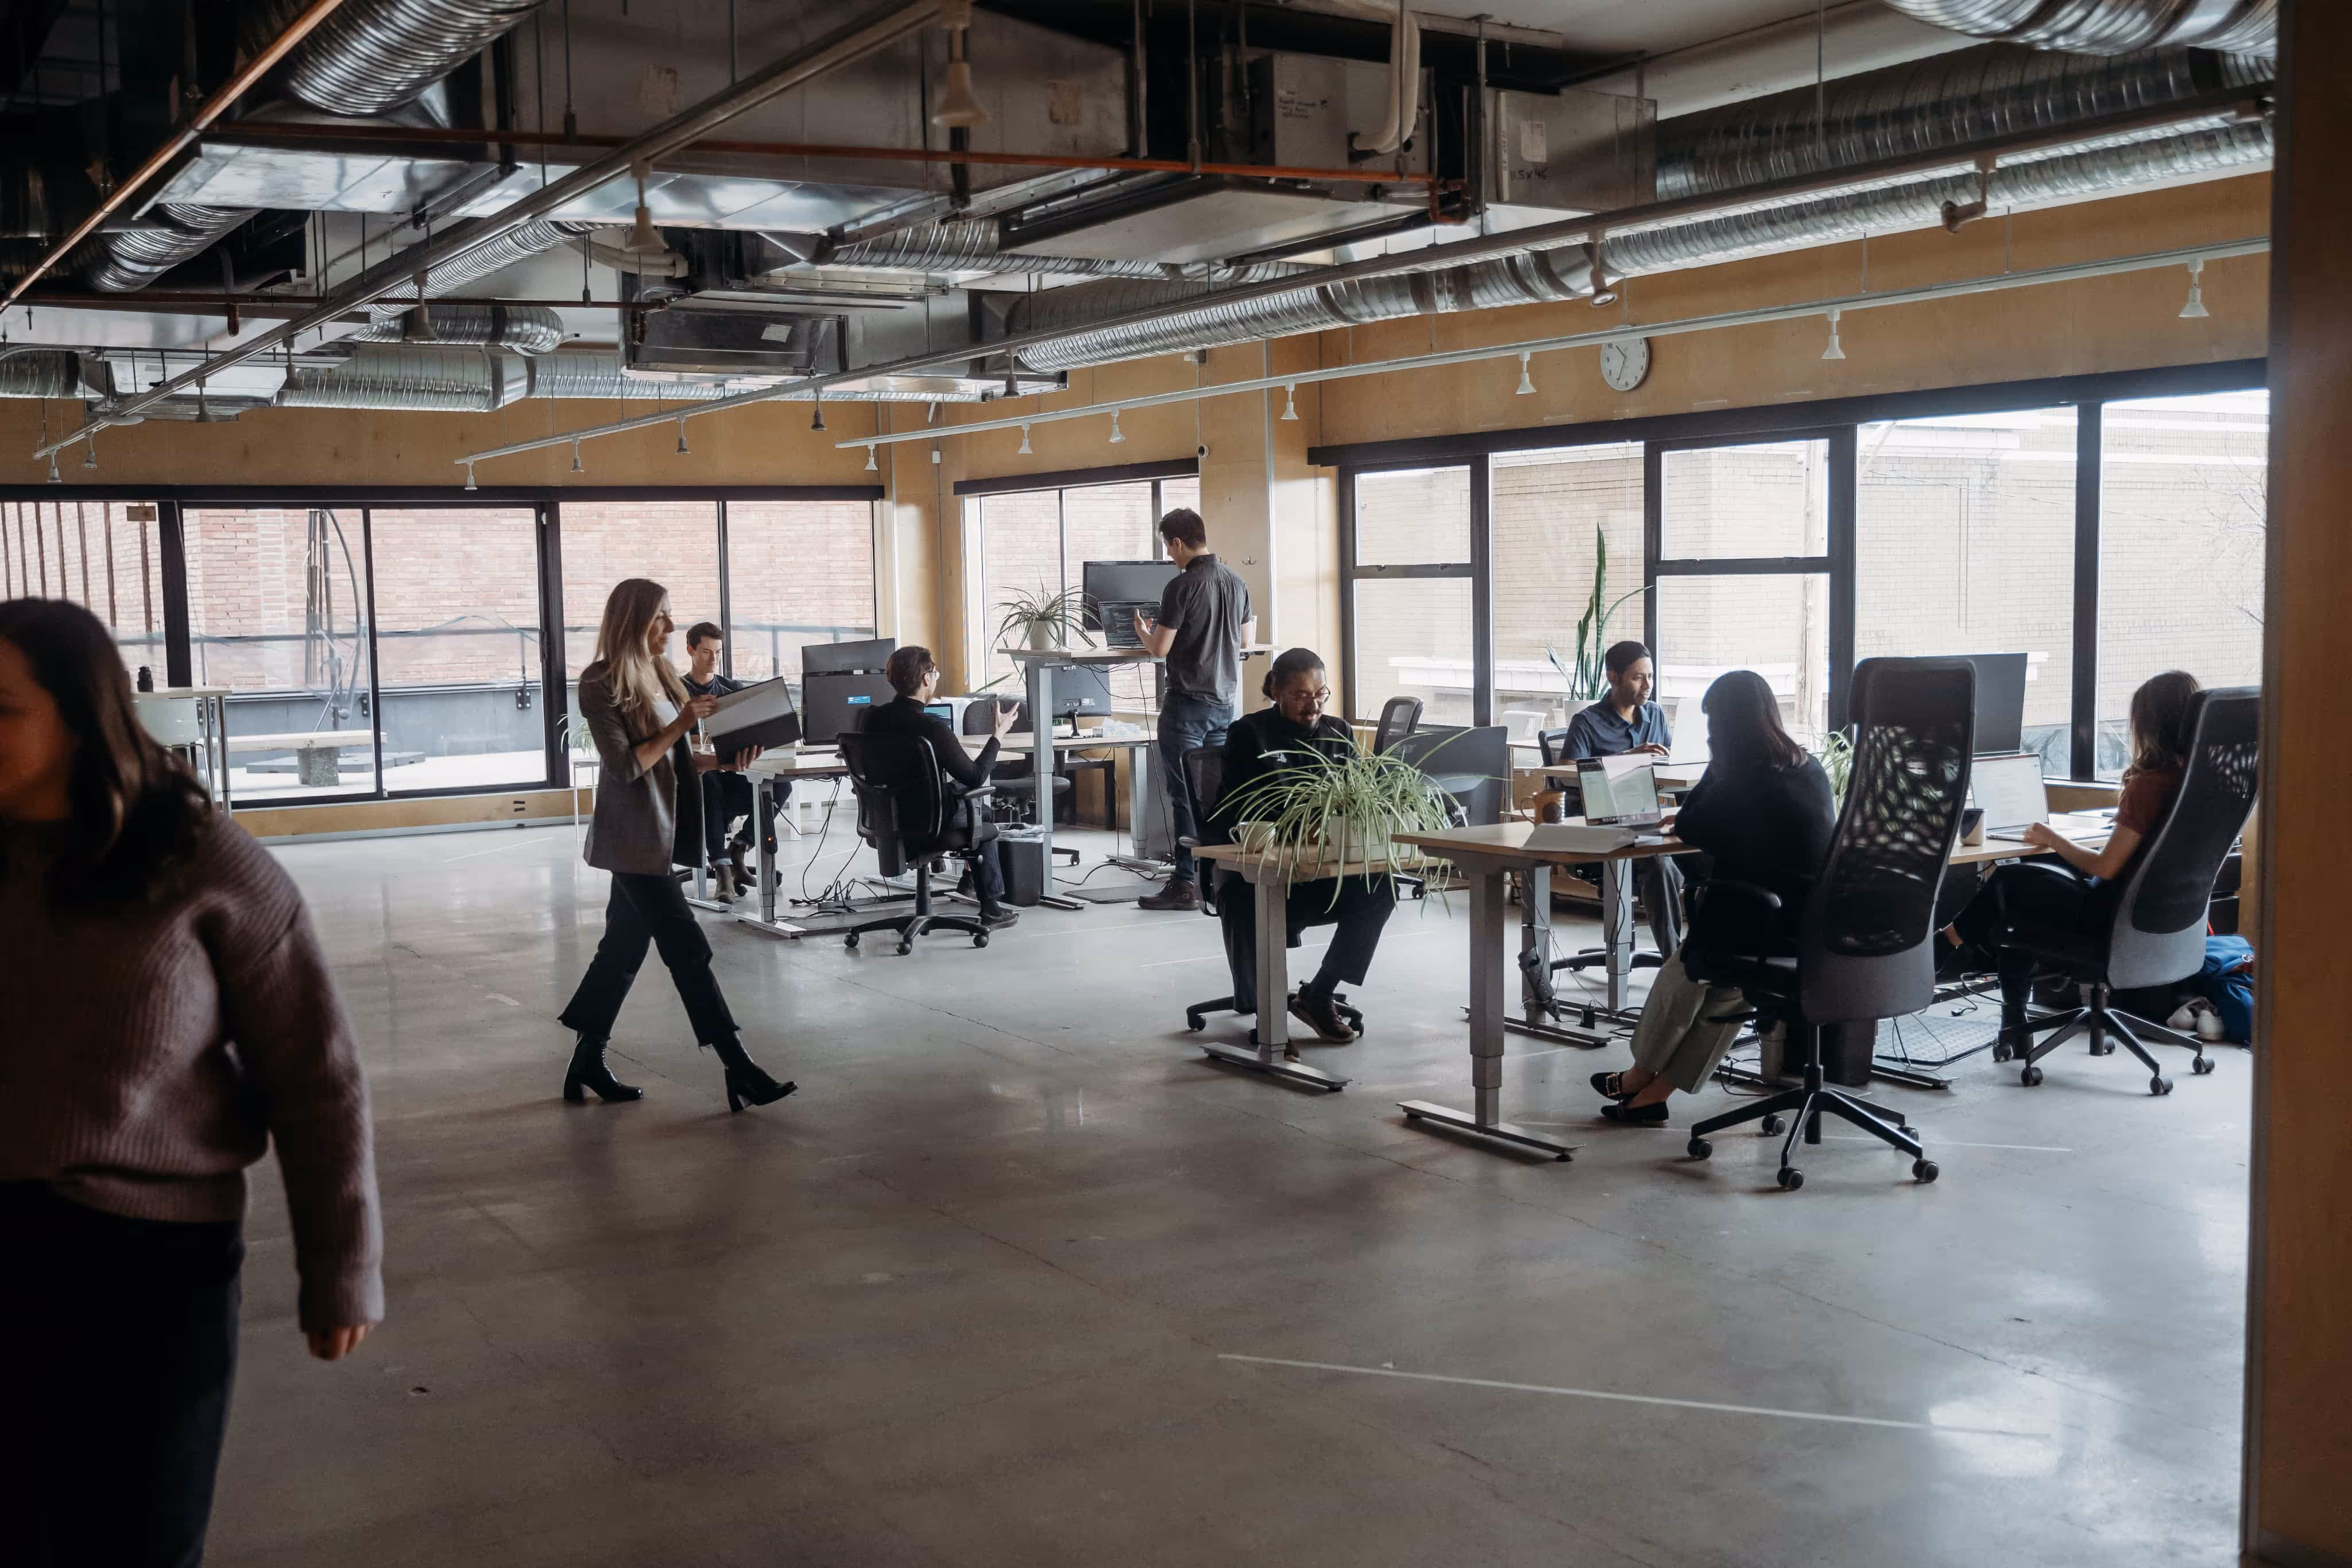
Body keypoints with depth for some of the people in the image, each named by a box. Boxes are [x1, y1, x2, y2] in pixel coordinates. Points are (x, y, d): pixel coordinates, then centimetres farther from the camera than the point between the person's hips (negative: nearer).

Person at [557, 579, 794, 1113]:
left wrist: (723, 761, 2)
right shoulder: (602, 684, -12)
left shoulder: (660, 674, 12)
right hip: (632, 838, -8)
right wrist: (680, 725, -20)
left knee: (623, 948, 13)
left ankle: (587, 1065, 23)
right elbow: (625, 765, -17)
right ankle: (739, 1070, -7)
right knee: (687, 949, -8)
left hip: (658, 834, 8)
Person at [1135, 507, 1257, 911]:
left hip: (1187, 703, -7)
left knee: (1184, 793, -2)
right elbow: (1247, 639, 17)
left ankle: (1185, 884, -1)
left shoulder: (1181, 586, -14)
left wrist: (1144, 633, 7)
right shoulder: (1236, 582, 8)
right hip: (1225, 700, 7)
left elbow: (1160, 649, -14)